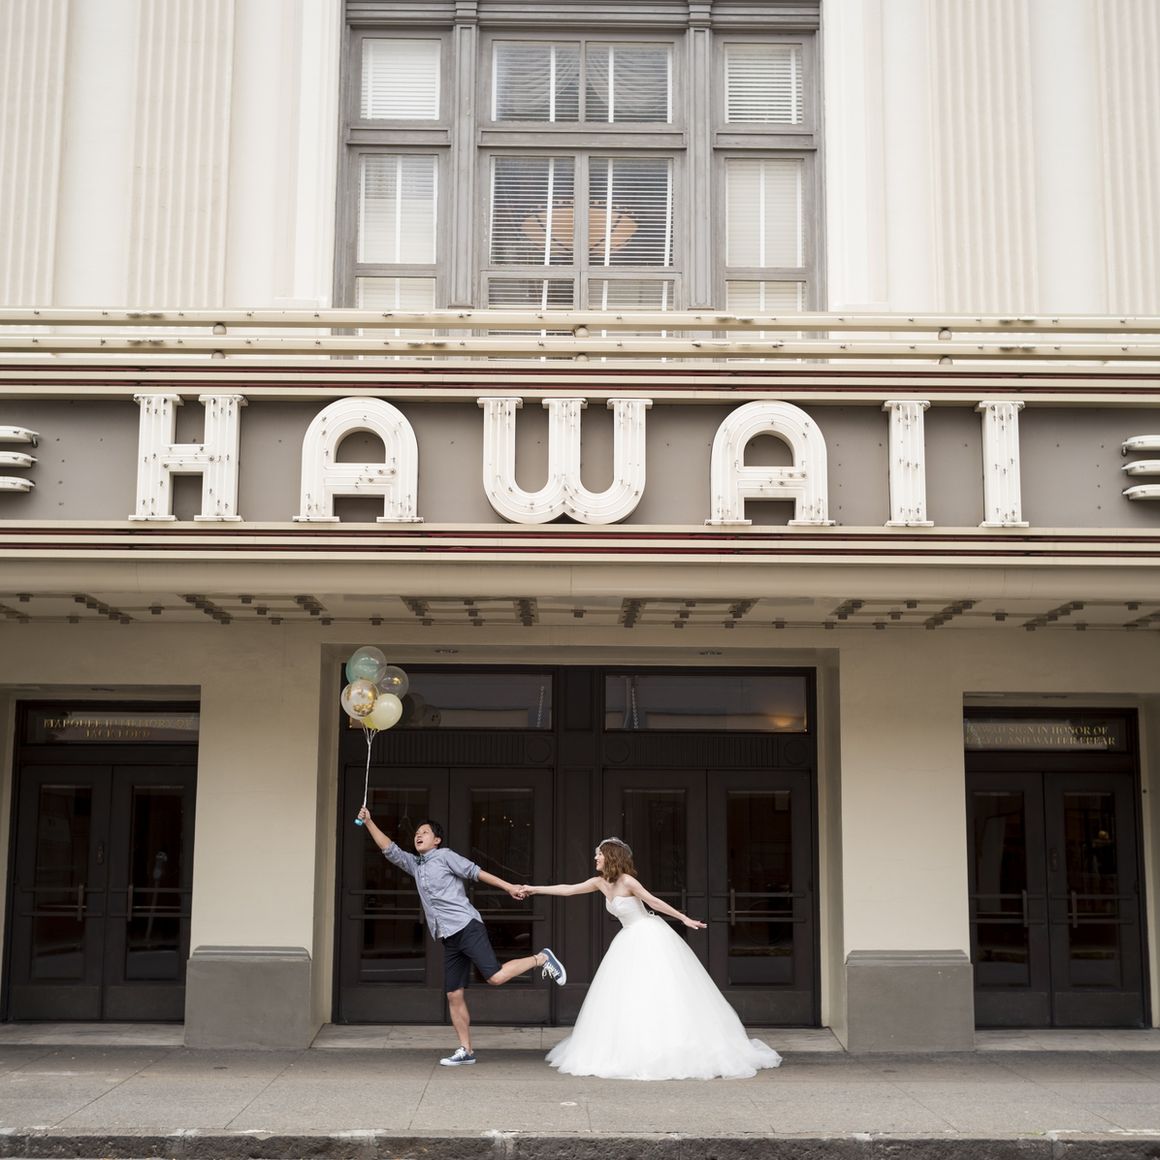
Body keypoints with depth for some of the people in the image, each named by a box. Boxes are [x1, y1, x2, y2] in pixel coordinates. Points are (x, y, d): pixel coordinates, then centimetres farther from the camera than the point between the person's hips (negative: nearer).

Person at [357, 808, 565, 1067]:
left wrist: (509, 887, -4)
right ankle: (465, 1050, 9)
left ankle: (541, 959, 0)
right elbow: (389, 849, 18)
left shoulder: (445, 856, 2)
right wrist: (369, 823, 10)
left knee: (496, 977, -20)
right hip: (449, 939, 7)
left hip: (467, 927, -7)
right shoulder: (414, 864, 20)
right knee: (454, 996, 4)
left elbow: (476, 872, -1)